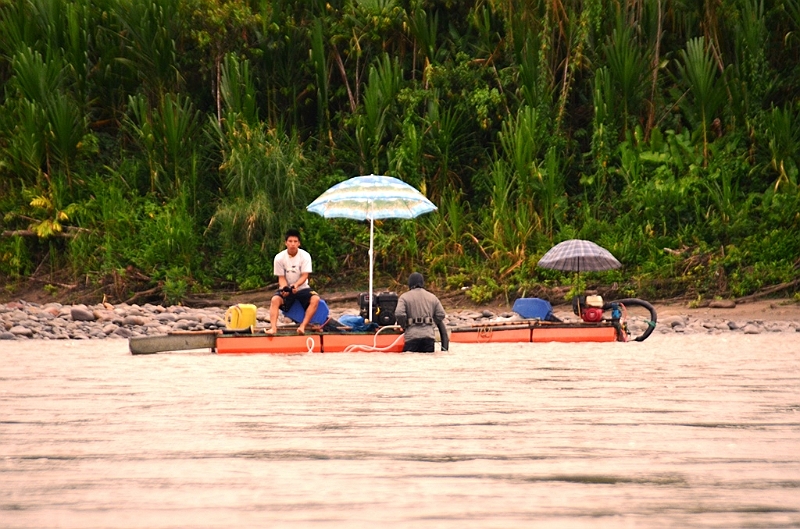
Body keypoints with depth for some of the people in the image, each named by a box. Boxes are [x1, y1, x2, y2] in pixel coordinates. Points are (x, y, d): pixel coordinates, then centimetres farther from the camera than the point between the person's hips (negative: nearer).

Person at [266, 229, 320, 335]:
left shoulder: (305, 256, -10)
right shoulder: (279, 258, -8)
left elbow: (304, 276, -15)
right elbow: (281, 278, -6)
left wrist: (296, 285, -35)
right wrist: (285, 288, -27)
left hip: (302, 288, 0)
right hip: (286, 289, 0)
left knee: (315, 299, -30)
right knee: (275, 300, -30)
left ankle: (302, 326, -34)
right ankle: (273, 327, -39)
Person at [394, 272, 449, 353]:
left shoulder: (404, 297, 2)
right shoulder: (433, 297, 13)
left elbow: (399, 314, -11)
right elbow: (441, 315, 9)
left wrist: (404, 326, 7)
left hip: (412, 336, -3)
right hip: (429, 335, 3)